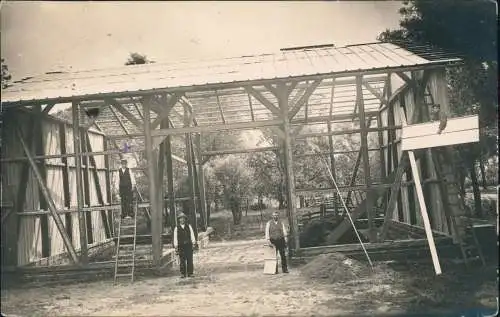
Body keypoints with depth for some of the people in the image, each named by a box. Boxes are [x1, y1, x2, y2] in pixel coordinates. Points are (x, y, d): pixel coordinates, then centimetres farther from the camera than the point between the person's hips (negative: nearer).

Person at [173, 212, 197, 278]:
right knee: (182, 260, -2)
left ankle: (190, 273, 2)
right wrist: (176, 247, -2)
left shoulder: (189, 226, 9)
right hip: (181, 246, -1)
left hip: (189, 245, 1)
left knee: (190, 260, -3)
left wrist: (194, 243, -1)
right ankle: (182, 274, 4)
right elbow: (175, 238, 4)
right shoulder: (176, 228, 6)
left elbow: (192, 235, 7)